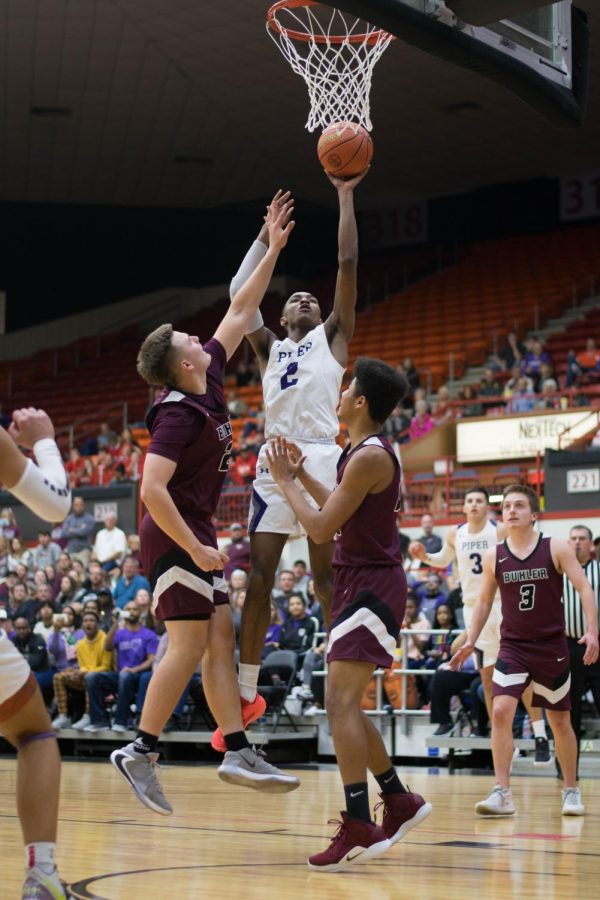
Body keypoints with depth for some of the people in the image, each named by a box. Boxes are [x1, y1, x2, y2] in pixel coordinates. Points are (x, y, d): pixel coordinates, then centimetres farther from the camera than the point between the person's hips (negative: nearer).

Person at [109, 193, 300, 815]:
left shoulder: (208, 383, 8)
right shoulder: (179, 413, -18)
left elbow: (239, 313, 17)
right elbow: (152, 489, -26)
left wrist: (274, 249, 15)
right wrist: (195, 547, -24)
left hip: (194, 537, 9)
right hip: (175, 537, -9)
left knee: (220, 640, 5)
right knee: (190, 645, -10)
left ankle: (237, 752, 5)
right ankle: (141, 753, -5)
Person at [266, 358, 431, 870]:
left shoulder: (370, 456, -18)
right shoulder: (368, 452, 14)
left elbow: (321, 528, -17)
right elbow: (341, 513, 26)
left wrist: (284, 481, -5)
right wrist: (301, 474, 27)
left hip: (371, 587, -10)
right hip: (361, 584, 10)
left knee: (341, 703, -17)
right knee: (346, 707, 15)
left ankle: (359, 827, -21)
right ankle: (400, 802, 24)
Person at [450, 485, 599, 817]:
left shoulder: (556, 548, -6)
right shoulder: (493, 557, 1)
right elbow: (484, 602, 11)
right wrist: (470, 642, 3)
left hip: (552, 647, -1)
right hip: (512, 646, 1)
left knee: (560, 721, 9)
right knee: (500, 712, -17)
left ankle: (571, 790, 27)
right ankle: (502, 793, -14)